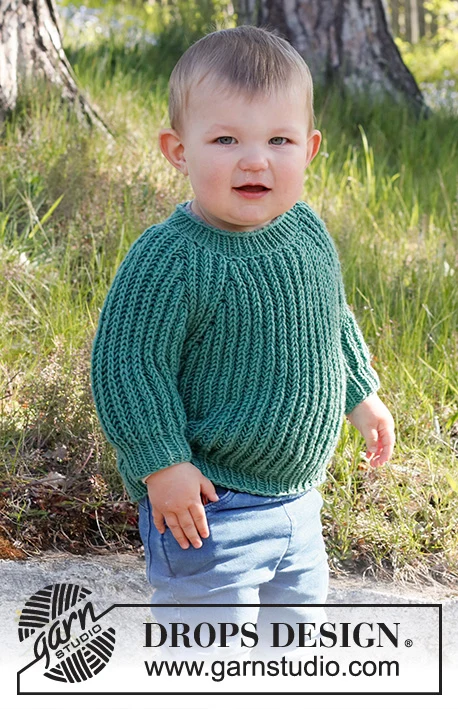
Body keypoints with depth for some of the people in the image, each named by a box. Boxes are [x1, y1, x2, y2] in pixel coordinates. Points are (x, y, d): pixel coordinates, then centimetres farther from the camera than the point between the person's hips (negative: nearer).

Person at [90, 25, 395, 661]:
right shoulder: (169, 259, -24)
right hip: (209, 503, -7)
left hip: (297, 491, 7)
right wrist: (163, 465, -22)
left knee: (301, 610, 24)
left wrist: (361, 395, 22)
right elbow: (127, 365, -22)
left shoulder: (309, 233, -2)